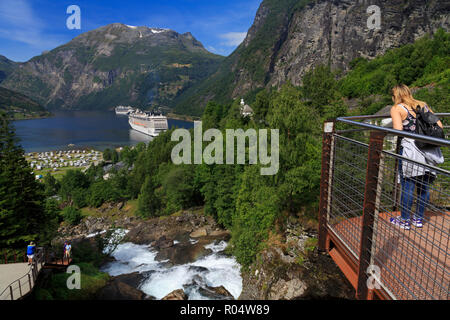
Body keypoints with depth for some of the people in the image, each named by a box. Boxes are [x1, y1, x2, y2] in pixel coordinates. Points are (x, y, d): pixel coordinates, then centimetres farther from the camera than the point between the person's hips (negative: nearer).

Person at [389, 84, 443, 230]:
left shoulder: (396, 109, -3)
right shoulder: (423, 105, 14)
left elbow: (398, 129, -17)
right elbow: (439, 126, 11)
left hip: (410, 151, -6)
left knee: (407, 187, 4)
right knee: (424, 187, 15)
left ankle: (404, 221, 15)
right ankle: (419, 219, 28)